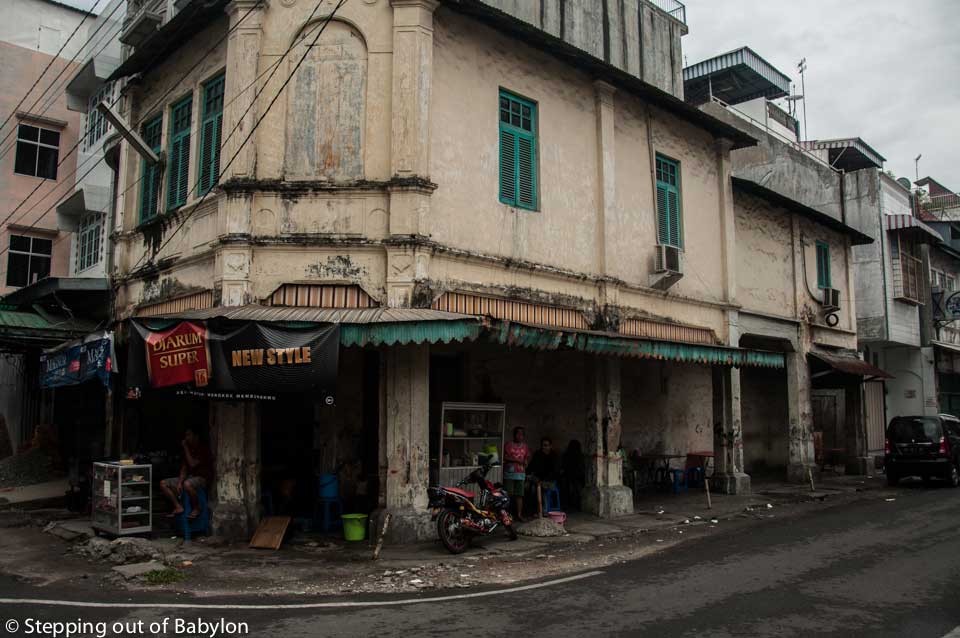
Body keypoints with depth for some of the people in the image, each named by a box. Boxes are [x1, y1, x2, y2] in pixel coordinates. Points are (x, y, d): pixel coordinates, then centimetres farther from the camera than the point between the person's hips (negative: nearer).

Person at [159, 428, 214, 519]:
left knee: (187, 484, -41)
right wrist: (179, 482, -12)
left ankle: (196, 508, -19)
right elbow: (184, 468, 5)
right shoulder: (188, 450, 11)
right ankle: (178, 507, -7)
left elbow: (192, 464, -23)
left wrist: (185, 448, -16)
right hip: (189, 477, 8)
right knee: (163, 483, -4)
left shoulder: (203, 449, -12)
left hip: (202, 478, -8)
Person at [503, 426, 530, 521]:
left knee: (519, 495, 4)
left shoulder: (525, 447, 12)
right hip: (510, 473, -4)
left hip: (521, 474, 4)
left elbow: (527, 458, 16)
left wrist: (526, 462, -7)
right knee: (508, 495, -4)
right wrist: (517, 460, -14)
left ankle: (519, 514, 9)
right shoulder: (508, 445, -2)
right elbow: (505, 457, -10)